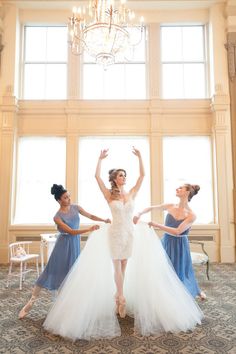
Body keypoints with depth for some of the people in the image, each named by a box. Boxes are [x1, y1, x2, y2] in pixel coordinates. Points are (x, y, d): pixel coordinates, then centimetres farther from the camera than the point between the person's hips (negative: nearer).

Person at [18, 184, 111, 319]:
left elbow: (90, 216, 6)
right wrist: (89, 229, -29)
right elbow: (71, 231, -22)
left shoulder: (75, 207, -2)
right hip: (64, 245, -5)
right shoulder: (57, 217, -16)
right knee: (51, 272, 0)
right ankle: (31, 302, 13)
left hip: (75, 244, 5)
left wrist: (104, 220, -8)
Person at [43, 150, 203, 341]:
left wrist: (139, 157, -3)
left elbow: (142, 175, 1)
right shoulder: (110, 195, -3)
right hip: (115, 233, -3)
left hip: (130, 233, 3)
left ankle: (118, 295, 27)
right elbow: (97, 176, -11)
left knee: (124, 266, 11)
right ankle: (121, 297, 18)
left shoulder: (132, 193, 5)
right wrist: (101, 159, -10)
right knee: (117, 266, 3)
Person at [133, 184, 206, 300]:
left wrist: (156, 225, -28)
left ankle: (198, 291, 38)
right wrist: (139, 214, -9)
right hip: (166, 243, 4)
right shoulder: (171, 206, -3)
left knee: (179, 271, 11)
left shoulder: (191, 215, -17)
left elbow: (177, 232, -26)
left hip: (179, 246, -4)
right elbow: (151, 208, 8)